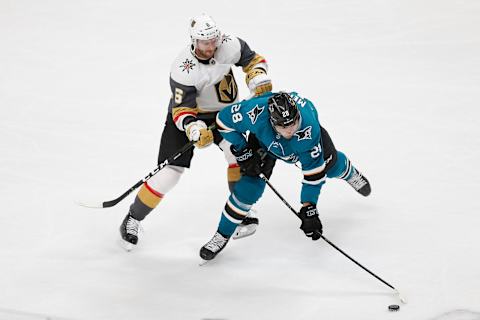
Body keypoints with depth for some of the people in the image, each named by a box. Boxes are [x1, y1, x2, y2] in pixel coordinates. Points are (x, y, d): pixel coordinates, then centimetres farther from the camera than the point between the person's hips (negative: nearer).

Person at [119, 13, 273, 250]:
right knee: (170, 172, -9)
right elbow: (182, 110, -28)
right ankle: (132, 220, 7)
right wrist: (195, 129, -47)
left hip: (224, 112, 4)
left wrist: (260, 83, -18)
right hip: (185, 115, -4)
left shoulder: (229, 46, -20)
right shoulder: (182, 71, -31)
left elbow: (252, 60, -1)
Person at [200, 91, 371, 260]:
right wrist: (243, 152, -26)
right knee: (250, 185, -13)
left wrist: (309, 208, -34)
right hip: (264, 139, 0)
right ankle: (222, 236, 3)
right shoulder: (257, 113, -46)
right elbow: (224, 118, -28)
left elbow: (313, 170, -35)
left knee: (331, 165, 16)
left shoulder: (309, 129, -45)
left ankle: (350, 174, 57)